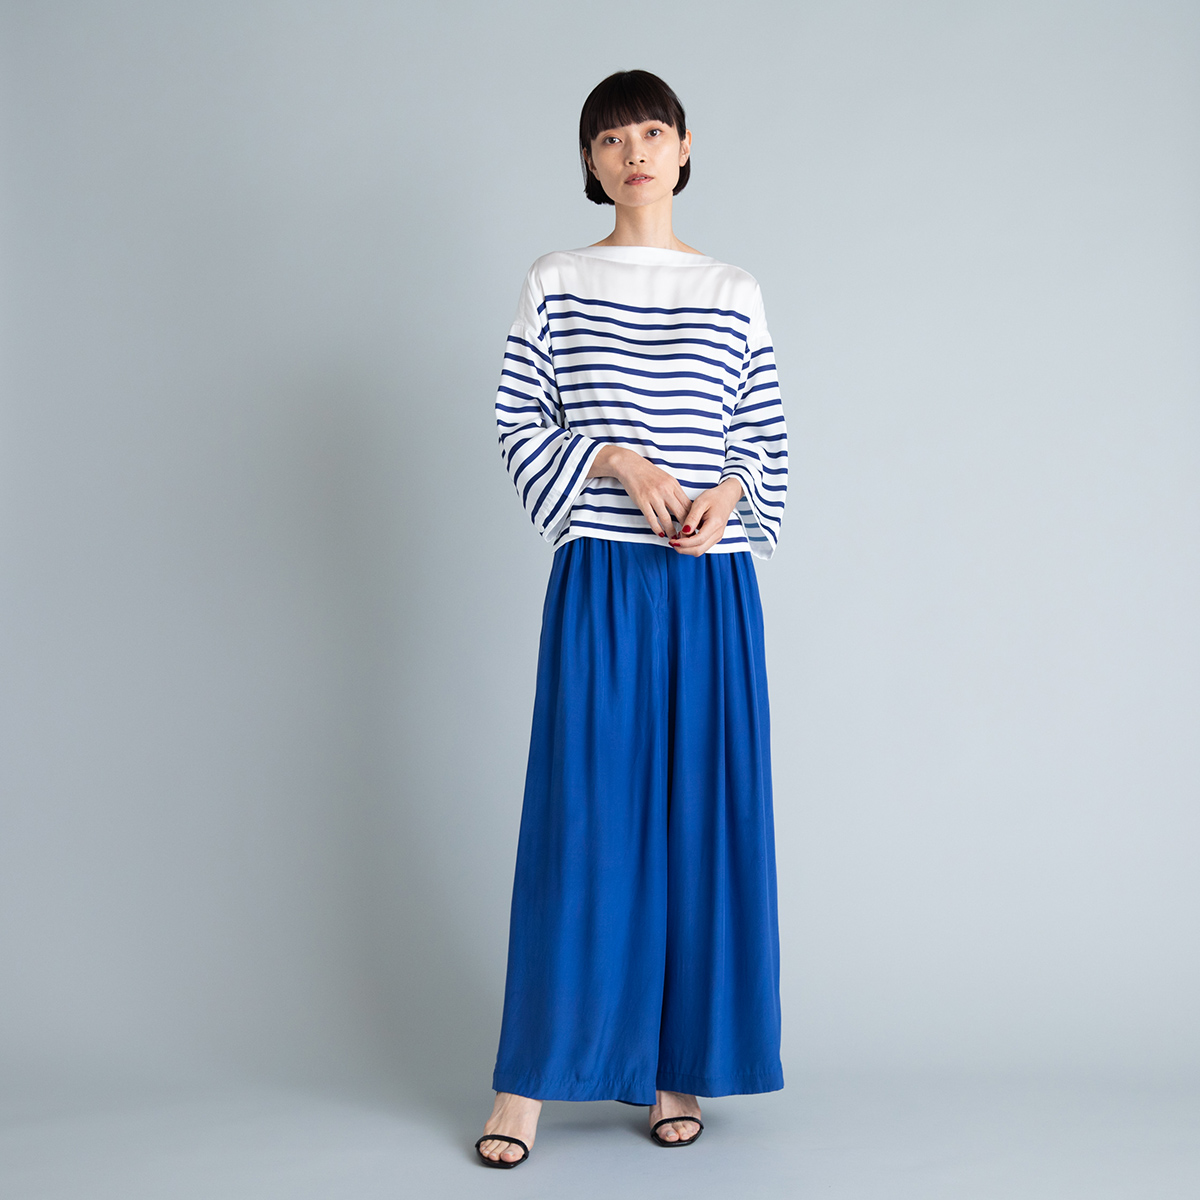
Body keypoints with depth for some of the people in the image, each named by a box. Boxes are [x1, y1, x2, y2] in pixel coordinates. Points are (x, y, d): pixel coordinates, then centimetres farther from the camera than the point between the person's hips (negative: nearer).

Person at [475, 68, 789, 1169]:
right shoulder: (555, 285, 7)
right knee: (579, 810, -3)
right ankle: (530, 1077, 5)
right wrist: (619, 463, -11)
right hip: (598, 580, -2)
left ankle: (678, 1067, 14)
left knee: (701, 811, 3)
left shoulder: (736, 294, 10)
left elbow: (767, 439, 11)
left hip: (711, 583, 2)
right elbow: (518, 426, 3)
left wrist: (728, 491, -9)